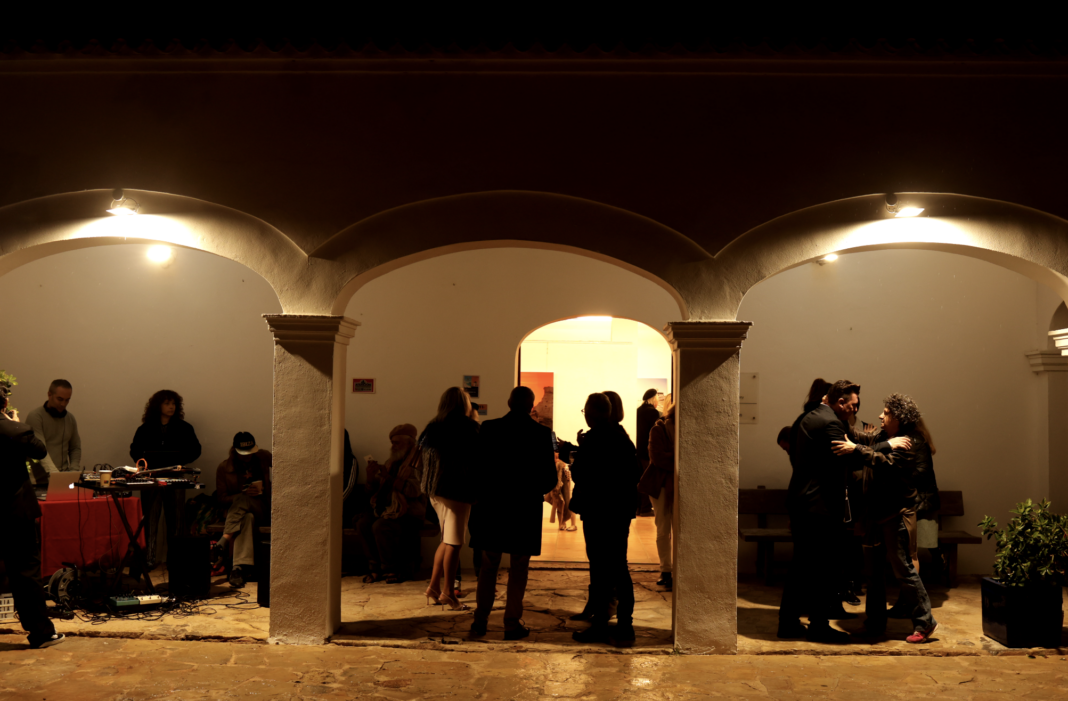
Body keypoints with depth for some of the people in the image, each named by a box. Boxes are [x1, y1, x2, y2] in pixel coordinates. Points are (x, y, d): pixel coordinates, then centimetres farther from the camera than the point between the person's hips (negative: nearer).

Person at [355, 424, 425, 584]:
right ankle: (376, 567, -8)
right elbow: (370, 492, 18)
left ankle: (392, 570, -12)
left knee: (381, 526, -31)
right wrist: (371, 477, -4)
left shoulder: (418, 462, -3)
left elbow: (415, 490, -20)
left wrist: (389, 478, -21)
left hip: (408, 512, -7)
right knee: (362, 524, -20)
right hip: (386, 509, 7)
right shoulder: (391, 463, 19)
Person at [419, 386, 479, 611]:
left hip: (434, 488, 7)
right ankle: (447, 592, 5)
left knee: (448, 540, 17)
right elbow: (478, 456, -11)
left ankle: (433, 588, 18)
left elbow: (422, 456, 9)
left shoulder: (432, 428, 8)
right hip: (457, 488, -7)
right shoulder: (469, 427, -8)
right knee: (454, 542, 1)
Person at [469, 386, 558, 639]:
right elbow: (549, 478, -7)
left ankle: (480, 620, 15)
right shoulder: (541, 433, -8)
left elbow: (477, 469, -2)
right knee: (518, 569, 8)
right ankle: (512, 623, 10)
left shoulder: (488, 429, -4)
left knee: (488, 566, 14)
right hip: (526, 508, -2)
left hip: (492, 505, 2)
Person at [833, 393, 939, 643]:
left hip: (896, 514, -9)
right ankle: (875, 623, 21)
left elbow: (888, 464, -29)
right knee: (875, 569, 12)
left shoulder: (910, 442, -13)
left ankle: (925, 622, 7)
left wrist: (856, 450, -35)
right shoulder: (885, 436, 14)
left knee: (903, 568, -4)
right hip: (878, 513, 9)